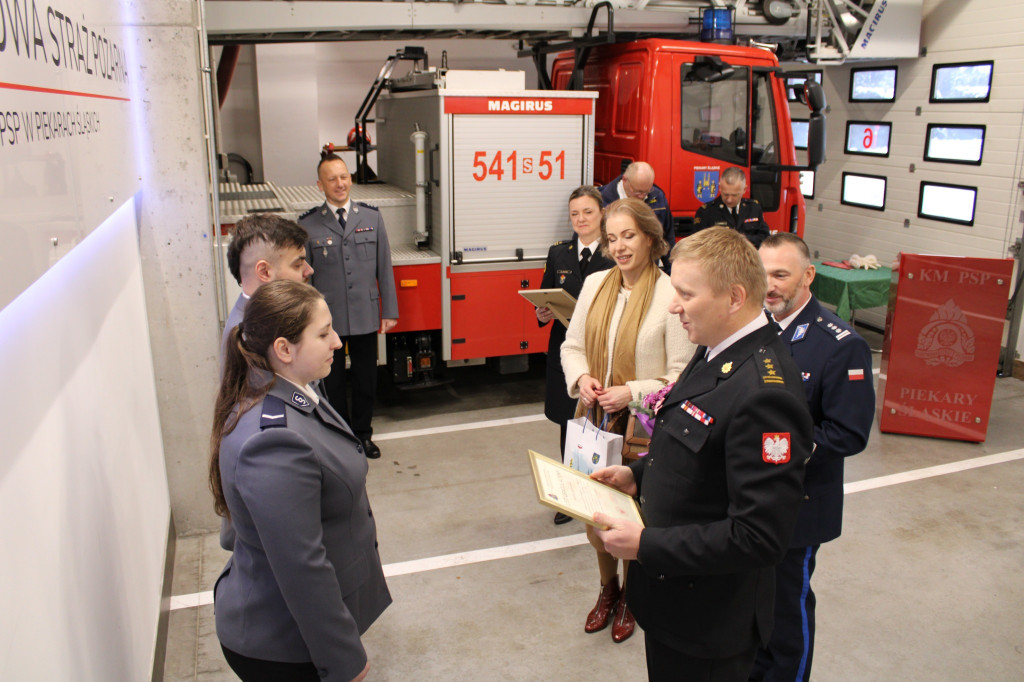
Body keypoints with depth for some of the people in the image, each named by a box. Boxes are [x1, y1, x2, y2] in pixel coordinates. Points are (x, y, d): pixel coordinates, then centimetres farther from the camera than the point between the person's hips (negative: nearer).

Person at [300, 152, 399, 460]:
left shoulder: (371, 217, 2)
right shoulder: (307, 224, -3)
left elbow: (384, 268, 4)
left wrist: (389, 311, 3)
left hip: (366, 316, 2)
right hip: (327, 318, -1)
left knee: (366, 379, 12)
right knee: (332, 382, 10)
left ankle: (362, 433, 32)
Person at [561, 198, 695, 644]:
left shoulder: (671, 296, -15)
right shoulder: (594, 285, 1)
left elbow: (681, 377, -13)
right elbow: (572, 345, 10)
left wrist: (632, 392, -23)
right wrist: (581, 378, -9)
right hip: (594, 419, 5)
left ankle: (632, 596, 39)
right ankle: (607, 588, 45)